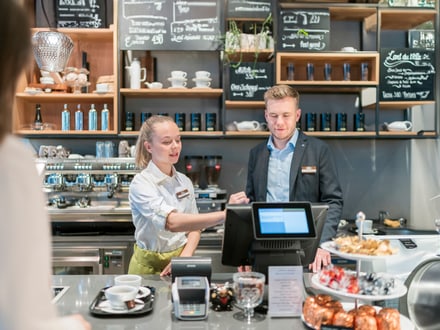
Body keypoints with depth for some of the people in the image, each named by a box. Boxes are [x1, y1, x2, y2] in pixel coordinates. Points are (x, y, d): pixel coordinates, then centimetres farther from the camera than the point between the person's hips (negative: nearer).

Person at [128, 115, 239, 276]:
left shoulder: (185, 181, 4)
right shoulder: (141, 183, -14)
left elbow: (193, 227, 8)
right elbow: (172, 222, -29)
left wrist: (183, 258, -11)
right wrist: (224, 215, -39)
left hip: (179, 263, 3)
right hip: (150, 265, -3)